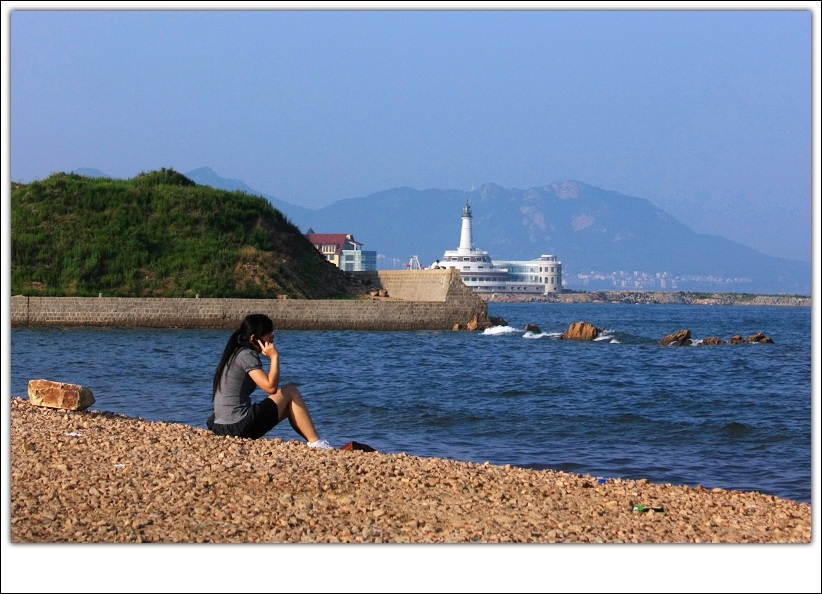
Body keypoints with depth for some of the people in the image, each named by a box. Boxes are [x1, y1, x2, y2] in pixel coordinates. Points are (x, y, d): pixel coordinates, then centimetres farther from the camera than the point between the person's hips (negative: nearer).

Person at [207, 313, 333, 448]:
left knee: (289, 405, 23)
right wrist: (274, 357, -13)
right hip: (239, 427, -10)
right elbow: (270, 387, -21)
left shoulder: (235, 353, 16)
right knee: (290, 391, 1)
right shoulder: (246, 356, -12)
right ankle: (315, 443, 1)